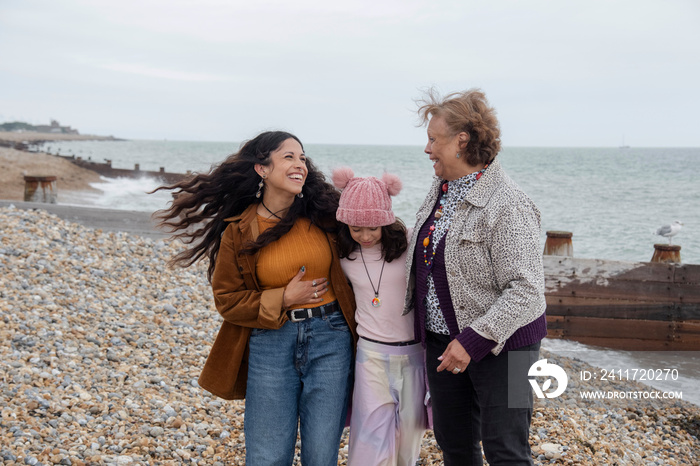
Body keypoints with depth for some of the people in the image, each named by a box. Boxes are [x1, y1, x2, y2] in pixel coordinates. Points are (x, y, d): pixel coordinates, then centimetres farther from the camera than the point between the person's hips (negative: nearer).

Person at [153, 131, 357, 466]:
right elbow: (227, 300, 0)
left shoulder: (325, 213, 0)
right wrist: (285, 299, -8)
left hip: (329, 338, 1)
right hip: (270, 341, -1)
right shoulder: (238, 232, -3)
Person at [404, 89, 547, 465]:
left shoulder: (506, 205, -21)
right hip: (442, 341, 8)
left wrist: (473, 339, -28)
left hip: (499, 343, -8)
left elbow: (525, 289, -25)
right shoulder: (441, 188, 6)